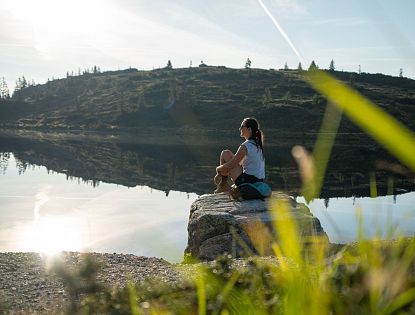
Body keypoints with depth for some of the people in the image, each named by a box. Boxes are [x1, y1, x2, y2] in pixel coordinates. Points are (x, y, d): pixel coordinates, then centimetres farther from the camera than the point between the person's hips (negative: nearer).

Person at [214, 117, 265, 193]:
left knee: (225, 154, -1)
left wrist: (218, 169, 7)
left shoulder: (246, 146, -17)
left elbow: (230, 165, -15)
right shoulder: (257, 144, 11)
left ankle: (223, 185, 9)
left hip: (247, 181, -9)